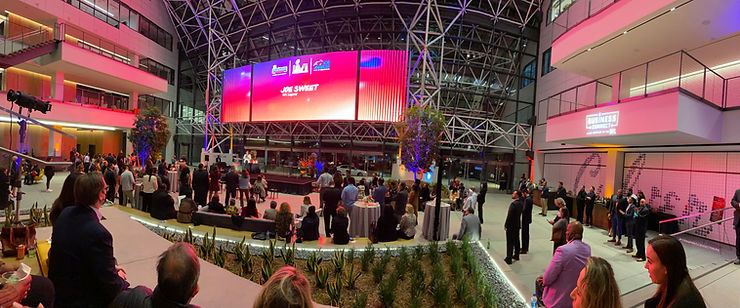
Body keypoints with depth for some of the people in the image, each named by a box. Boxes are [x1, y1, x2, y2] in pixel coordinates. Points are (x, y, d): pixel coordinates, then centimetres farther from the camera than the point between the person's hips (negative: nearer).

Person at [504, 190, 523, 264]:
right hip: (517, 225, 8)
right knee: (516, 240, 19)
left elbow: (509, 216, -22)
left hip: (511, 226, -8)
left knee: (510, 242, -1)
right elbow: (520, 213, 10)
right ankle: (516, 255, 32)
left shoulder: (513, 204, -24)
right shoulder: (521, 203, 3)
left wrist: (506, 225, -12)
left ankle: (508, 259, 4)